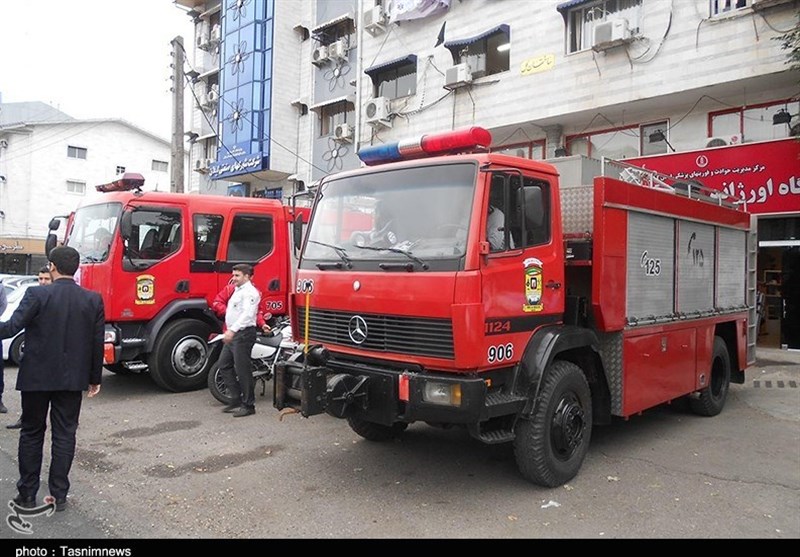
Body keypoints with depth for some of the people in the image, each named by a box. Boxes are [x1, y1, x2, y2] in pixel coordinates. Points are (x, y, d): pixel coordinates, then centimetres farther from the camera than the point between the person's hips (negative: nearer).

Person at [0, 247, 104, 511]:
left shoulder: (37, 294, -12)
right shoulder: (93, 299, -3)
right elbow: (97, 342, 0)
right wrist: (94, 378, 9)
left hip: (36, 377, -1)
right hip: (73, 379, 2)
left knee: (31, 434, 13)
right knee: (65, 435, 9)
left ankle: (27, 494, 21)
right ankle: (59, 495, 14)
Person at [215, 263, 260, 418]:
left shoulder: (250, 292, -12)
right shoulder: (237, 291, 20)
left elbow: (247, 314, -26)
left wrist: (232, 330, -34)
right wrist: (230, 331, 18)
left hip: (243, 334, -11)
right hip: (233, 335, 11)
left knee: (242, 370, -7)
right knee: (224, 366, 12)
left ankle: (248, 405, 1)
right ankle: (237, 400, 19)